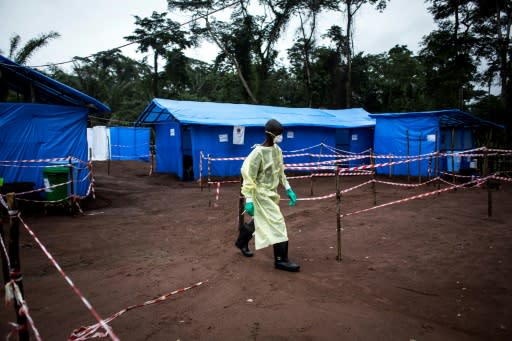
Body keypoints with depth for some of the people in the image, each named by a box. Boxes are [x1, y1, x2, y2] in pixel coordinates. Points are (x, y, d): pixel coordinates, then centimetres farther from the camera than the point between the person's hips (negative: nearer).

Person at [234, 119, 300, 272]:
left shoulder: (277, 150, 3)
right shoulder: (258, 153, -21)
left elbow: (280, 171, 13)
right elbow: (248, 176, -19)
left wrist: (289, 190, 9)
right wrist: (249, 200, -22)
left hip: (271, 193, 8)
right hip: (261, 194, -8)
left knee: (260, 221, 21)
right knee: (277, 223, -8)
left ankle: (241, 241, 45)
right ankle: (281, 259, 4)